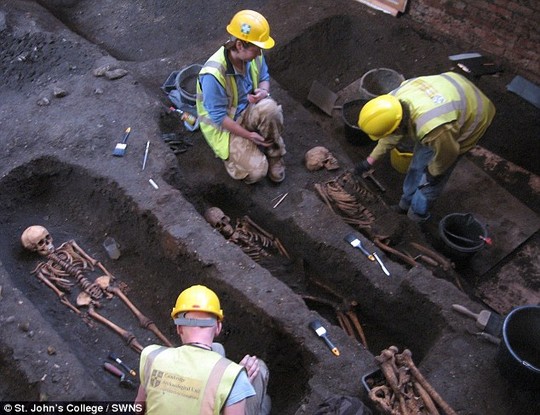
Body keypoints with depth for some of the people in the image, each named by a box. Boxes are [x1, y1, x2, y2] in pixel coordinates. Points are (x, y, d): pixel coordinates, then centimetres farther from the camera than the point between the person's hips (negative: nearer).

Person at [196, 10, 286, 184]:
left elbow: (264, 78, 6)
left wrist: (264, 91, -19)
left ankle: (274, 155, -8)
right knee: (257, 170, -22)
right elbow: (218, 116, -24)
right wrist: (248, 135, -23)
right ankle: (232, 157, 13)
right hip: (223, 125, -5)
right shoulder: (213, 74, -32)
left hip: (247, 112, 5)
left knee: (270, 108, -33)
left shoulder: (253, 55, -13)